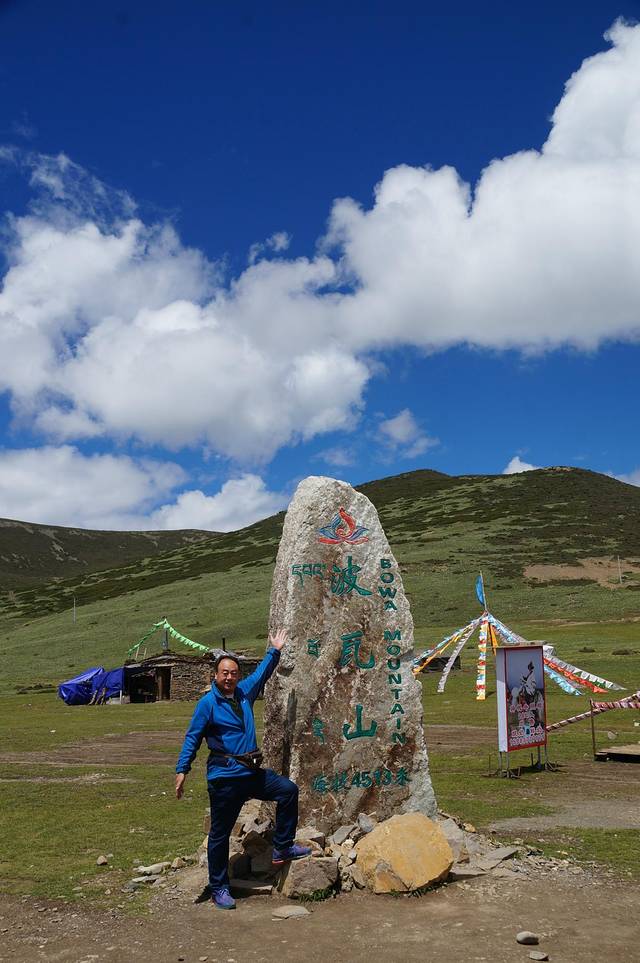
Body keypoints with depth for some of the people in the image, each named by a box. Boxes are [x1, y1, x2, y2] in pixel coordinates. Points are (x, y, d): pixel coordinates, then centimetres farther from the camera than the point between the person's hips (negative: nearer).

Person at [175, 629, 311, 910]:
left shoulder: (244, 692, 7)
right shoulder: (207, 703, -10)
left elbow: (262, 673, 24)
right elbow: (192, 738, -8)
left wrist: (275, 651, 28)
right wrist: (182, 770, -13)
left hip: (252, 773, 7)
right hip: (225, 778, -7)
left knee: (288, 789, 5)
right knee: (220, 834, 2)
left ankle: (282, 847, 16)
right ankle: (218, 889, 16)